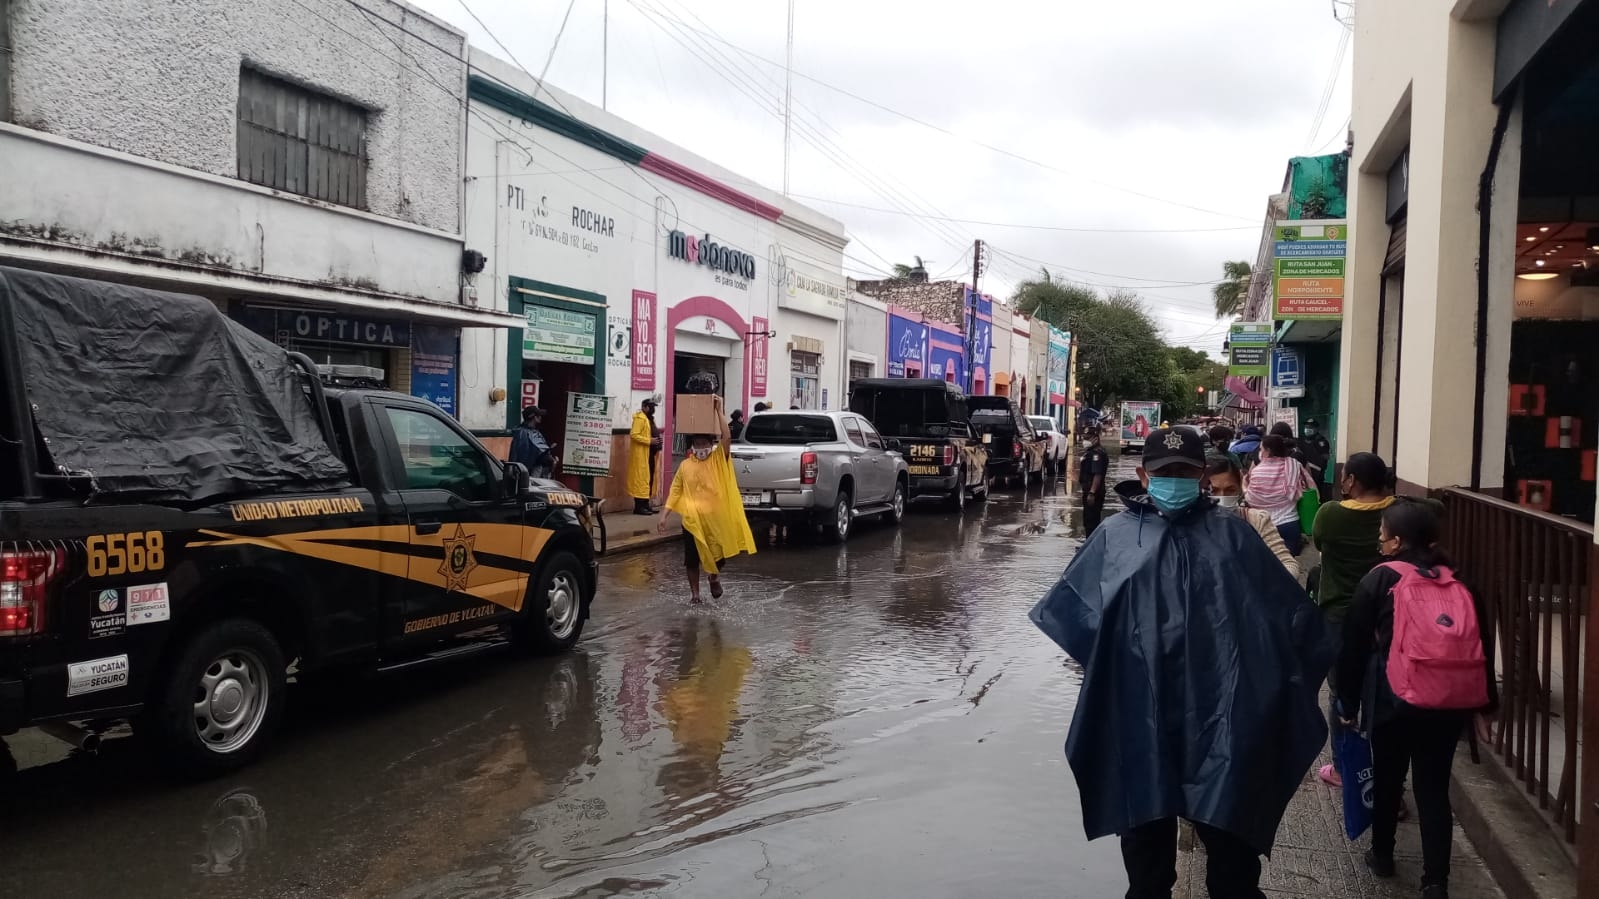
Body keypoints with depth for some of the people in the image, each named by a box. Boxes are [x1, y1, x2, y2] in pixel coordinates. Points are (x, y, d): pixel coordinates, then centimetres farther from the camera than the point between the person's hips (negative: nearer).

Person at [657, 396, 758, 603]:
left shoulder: (719, 459, -2)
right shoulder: (685, 466, 3)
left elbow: (726, 438, -18)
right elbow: (675, 492, 5)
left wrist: (719, 411, -19)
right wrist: (664, 516, -2)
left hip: (716, 518, -1)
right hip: (692, 520, 1)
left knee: (719, 554, 4)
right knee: (691, 559, 6)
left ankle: (715, 577, 38)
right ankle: (694, 592, 25)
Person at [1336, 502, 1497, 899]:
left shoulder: (1379, 580, -4)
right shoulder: (1458, 580, 5)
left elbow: (1354, 646, -2)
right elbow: (1482, 646, 8)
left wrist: (1348, 702, 8)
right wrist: (1484, 705, 15)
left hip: (1393, 699, -2)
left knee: (1387, 778, 16)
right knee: (1434, 786, 8)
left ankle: (1382, 855, 32)